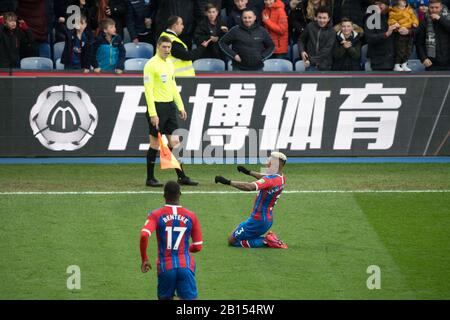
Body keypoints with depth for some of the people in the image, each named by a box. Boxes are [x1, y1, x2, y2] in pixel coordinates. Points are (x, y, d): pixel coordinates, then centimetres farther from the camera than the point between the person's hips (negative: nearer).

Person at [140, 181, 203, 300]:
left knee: (165, 298, 17)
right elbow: (198, 246, 6)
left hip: (165, 267, 0)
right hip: (186, 266, 0)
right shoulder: (191, 216, 2)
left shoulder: (156, 215, -3)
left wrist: (144, 259, -5)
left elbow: (144, 236, -18)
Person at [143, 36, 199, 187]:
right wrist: (152, 113, -20)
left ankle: (181, 177, 10)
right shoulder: (151, 65, -11)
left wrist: (180, 107, 17)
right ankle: (150, 178, 8)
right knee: (155, 144, -1)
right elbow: (148, 90, -15)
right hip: (157, 106, -7)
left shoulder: (169, 63, 13)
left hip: (170, 106, 7)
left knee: (174, 142, 7)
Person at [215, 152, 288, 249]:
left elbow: (250, 187, -40)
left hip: (258, 220, -9)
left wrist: (228, 182, -40)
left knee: (232, 240, 1)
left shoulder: (271, 179, -25)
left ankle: (266, 241, -8)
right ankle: (269, 239, 9)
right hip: (268, 220, 9)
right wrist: (249, 172, 32)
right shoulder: (281, 178, 4)